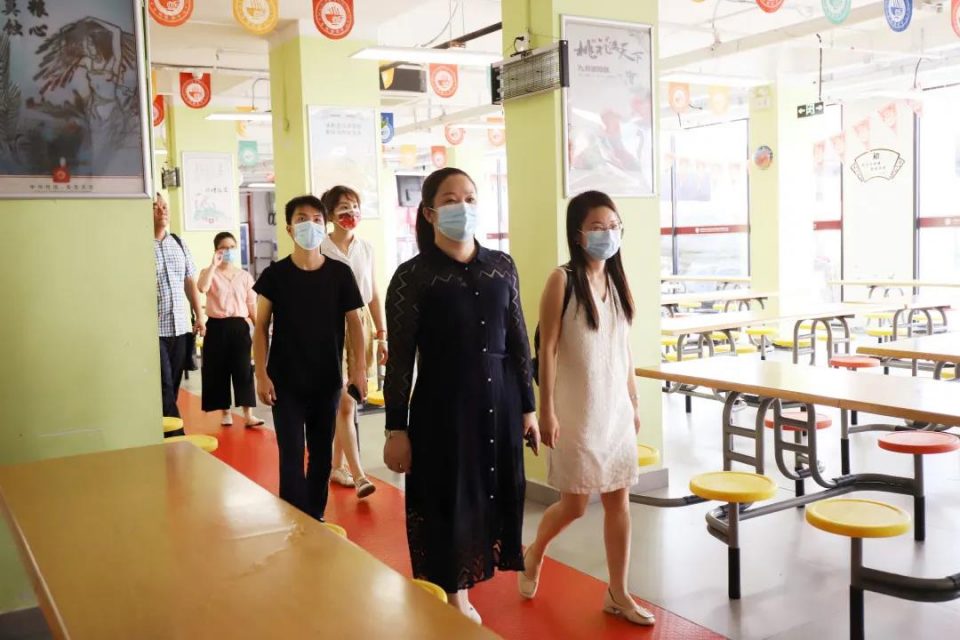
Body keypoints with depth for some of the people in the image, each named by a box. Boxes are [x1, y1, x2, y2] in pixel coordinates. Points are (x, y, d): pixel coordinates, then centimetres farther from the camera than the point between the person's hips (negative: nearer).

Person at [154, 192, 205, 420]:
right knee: (164, 387, -5)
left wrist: (199, 315, 13)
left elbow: (190, 281, 17)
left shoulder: (179, 244, 11)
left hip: (180, 326, 6)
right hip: (154, 329, -6)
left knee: (174, 386, 12)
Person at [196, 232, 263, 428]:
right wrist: (213, 265, -19)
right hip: (217, 327, -1)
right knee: (219, 371, 5)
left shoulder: (245, 276, 7)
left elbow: (252, 306, 7)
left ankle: (248, 415, -1)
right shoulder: (210, 273, 1)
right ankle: (225, 413, 19)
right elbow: (202, 287, -24)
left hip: (239, 326, 1)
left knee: (243, 370, -3)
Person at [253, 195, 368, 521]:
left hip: (328, 380, 2)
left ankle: (315, 517, 27)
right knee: (291, 455, -1)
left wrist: (359, 368, -5)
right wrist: (261, 374, -7)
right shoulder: (275, 275, -4)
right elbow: (261, 327, 0)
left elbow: (354, 322, 2)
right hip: (286, 381, -1)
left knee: (322, 453, 12)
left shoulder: (340, 273, -2)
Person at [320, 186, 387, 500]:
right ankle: (357, 474, -5)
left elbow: (374, 295, 12)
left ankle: (336, 466, 23)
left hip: (361, 326, 5)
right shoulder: (320, 249, -6)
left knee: (346, 402, 11)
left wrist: (382, 334, 9)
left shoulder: (366, 248, 8)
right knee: (345, 404, -7)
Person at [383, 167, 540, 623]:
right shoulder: (413, 275, -7)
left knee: (492, 496, 12)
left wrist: (527, 408, 9)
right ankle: (452, 597, 26)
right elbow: (400, 358, -7)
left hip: (498, 403, 4)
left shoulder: (502, 266, 4)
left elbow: (519, 342, 9)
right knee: (448, 502, 5)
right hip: (441, 406, -4)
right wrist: (396, 429, -9)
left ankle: (462, 590, 33)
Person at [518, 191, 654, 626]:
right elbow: (546, 350, -12)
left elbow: (625, 350, 12)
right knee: (575, 503, 3)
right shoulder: (563, 281, -11)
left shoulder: (617, 280, 7)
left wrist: (634, 405, 12)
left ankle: (618, 593, 21)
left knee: (619, 499, 8)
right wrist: (546, 410, -15)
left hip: (616, 409, 6)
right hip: (577, 411, -6)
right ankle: (533, 557, 33)